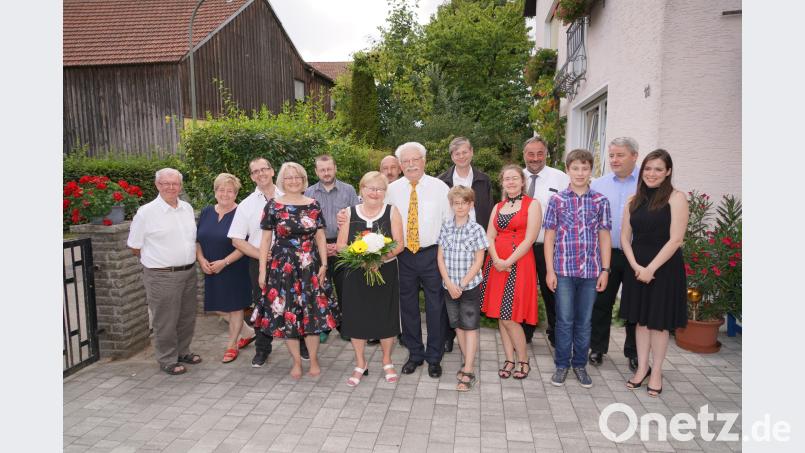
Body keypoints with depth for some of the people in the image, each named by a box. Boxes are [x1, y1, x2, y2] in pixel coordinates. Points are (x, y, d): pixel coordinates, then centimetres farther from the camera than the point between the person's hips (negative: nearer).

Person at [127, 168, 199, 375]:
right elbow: (135, 247, -4)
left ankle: (182, 351, 34)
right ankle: (167, 360, 19)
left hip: (189, 271, 6)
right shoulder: (146, 212, -10)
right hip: (162, 276, -6)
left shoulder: (187, 208, 7)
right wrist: (158, 260, 3)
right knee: (165, 320, 4)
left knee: (187, 317, 16)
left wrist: (187, 260, 13)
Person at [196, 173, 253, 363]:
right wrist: (201, 259, -6)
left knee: (235, 307, 6)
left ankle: (231, 346, 24)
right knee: (218, 307, 13)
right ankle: (247, 332, 34)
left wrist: (225, 262, -19)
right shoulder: (206, 212, 5)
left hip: (234, 269, -5)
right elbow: (197, 240, 9)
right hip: (210, 269, 6)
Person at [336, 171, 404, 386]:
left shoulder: (392, 212, -1)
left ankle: (387, 362, 30)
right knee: (356, 317, 5)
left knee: (385, 316, 8)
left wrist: (381, 256, -22)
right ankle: (360, 363, 26)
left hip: (385, 271, -1)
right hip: (355, 273, 1)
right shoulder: (350, 213, 2)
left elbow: (399, 244, -5)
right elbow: (341, 245, 1)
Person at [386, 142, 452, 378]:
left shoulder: (439, 187, -2)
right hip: (403, 255, 2)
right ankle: (414, 354, 30)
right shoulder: (392, 189, 3)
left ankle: (434, 357, 23)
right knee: (408, 306, 12)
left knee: (435, 306, 6)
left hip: (432, 254, -2)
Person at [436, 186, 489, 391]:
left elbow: (478, 262, -8)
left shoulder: (477, 230, -7)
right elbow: (440, 257, 1)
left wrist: (462, 284, -14)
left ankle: (469, 372, 4)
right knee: (458, 325, 13)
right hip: (449, 286, 4)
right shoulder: (445, 227, 1)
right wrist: (449, 283, -9)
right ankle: (468, 361, 29)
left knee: (470, 326, 1)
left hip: (470, 286, -4)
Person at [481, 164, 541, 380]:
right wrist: (496, 260, -10)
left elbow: (529, 239, -11)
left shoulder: (532, 205, -2)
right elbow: (489, 237, 7)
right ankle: (509, 360, 19)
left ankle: (524, 361, 12)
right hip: (496, 263, 6)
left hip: (519, 263, -5)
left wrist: (508, 262, -15)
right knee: (500, 315, 7)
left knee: (509, 316, -7)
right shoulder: (498, 207, 15)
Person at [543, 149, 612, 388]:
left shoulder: (601, 201, 4)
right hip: (564, 270, -1)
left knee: (584, 321, 11)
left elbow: (604, 237, 6)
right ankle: (562, 365, 20)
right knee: (565, 321, 5)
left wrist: (605, 270, 2)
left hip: (591, 270, 2)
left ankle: (580, 365, 26)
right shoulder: (557, 200, 0)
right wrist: (549, 270, -3)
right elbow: (549, 237, 1)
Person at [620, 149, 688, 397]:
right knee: (641, 320, 12)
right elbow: (625, 237, 6)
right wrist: (635, 266, -8)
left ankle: (656, 372, 21)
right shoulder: (634, 200, 8)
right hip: (637, 267, 4)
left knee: (659, 322, 6)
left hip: (664, 267, -4)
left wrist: (651, 268, -16)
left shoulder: (676, 198, -8)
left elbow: (675, 239, -14)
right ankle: (642, 367, 25)